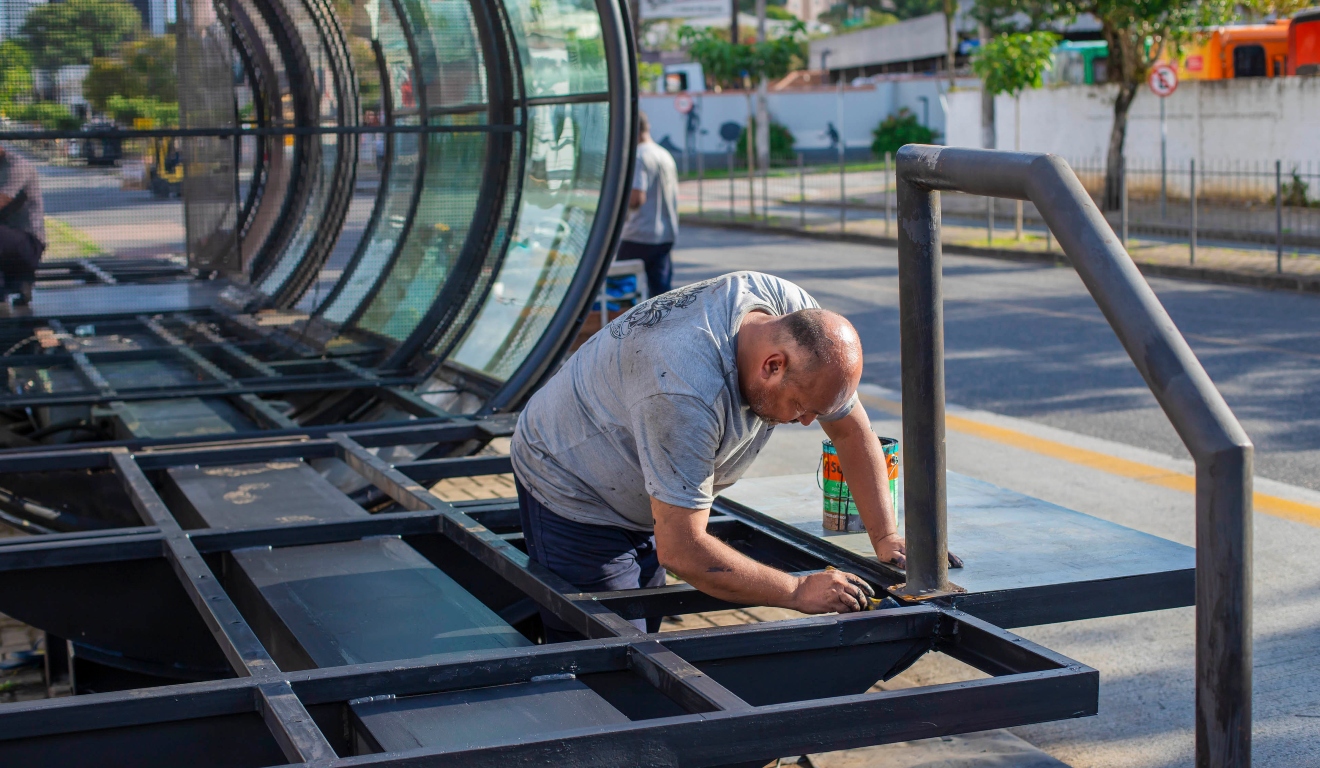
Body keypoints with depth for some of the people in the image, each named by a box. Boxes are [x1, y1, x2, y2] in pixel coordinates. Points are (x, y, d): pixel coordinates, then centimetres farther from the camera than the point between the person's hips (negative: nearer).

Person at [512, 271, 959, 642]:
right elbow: (682, 550, -37)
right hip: (571, 490, -8)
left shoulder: (799, 319, -18)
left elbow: (852, 430, -2)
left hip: (639, 502, 8)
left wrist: (886, 538, -10)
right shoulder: (687, 393, -41)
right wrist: (798, 593, -31)